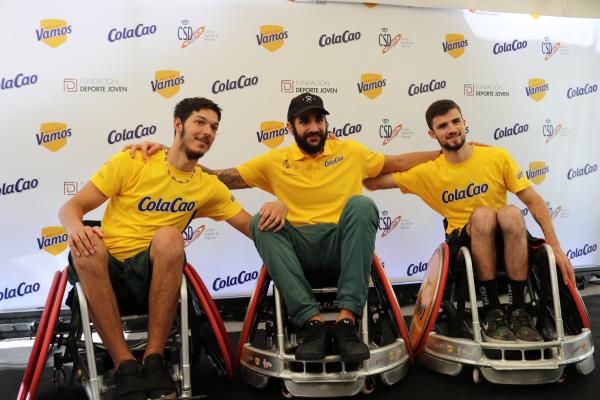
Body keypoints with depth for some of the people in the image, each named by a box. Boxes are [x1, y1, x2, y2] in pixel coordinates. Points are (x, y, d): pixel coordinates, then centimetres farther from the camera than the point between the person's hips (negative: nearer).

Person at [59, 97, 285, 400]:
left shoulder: (210, 186, 9)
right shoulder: (131, 162, 0)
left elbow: (254, 229, 10)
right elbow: (71, 207, -2)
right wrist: (75, 228, -24)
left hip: (151, 276, 1)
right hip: (101, 273, -1)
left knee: (169, 236, -31)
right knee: (88, 244, -34)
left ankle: (153, 360, -24)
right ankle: (125, 366, -28)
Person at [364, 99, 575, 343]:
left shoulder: (497, 157, 0)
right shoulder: (427, 173, 0)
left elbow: (534, 201, -1)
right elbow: (372, 182, 1)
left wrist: (555, 247, -10)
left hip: (507, 241, 1)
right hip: (465, 242, -1)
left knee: (511, 213, -33)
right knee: (482, 214, -33)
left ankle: (518, 311, -24)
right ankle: (492, 312, -24)